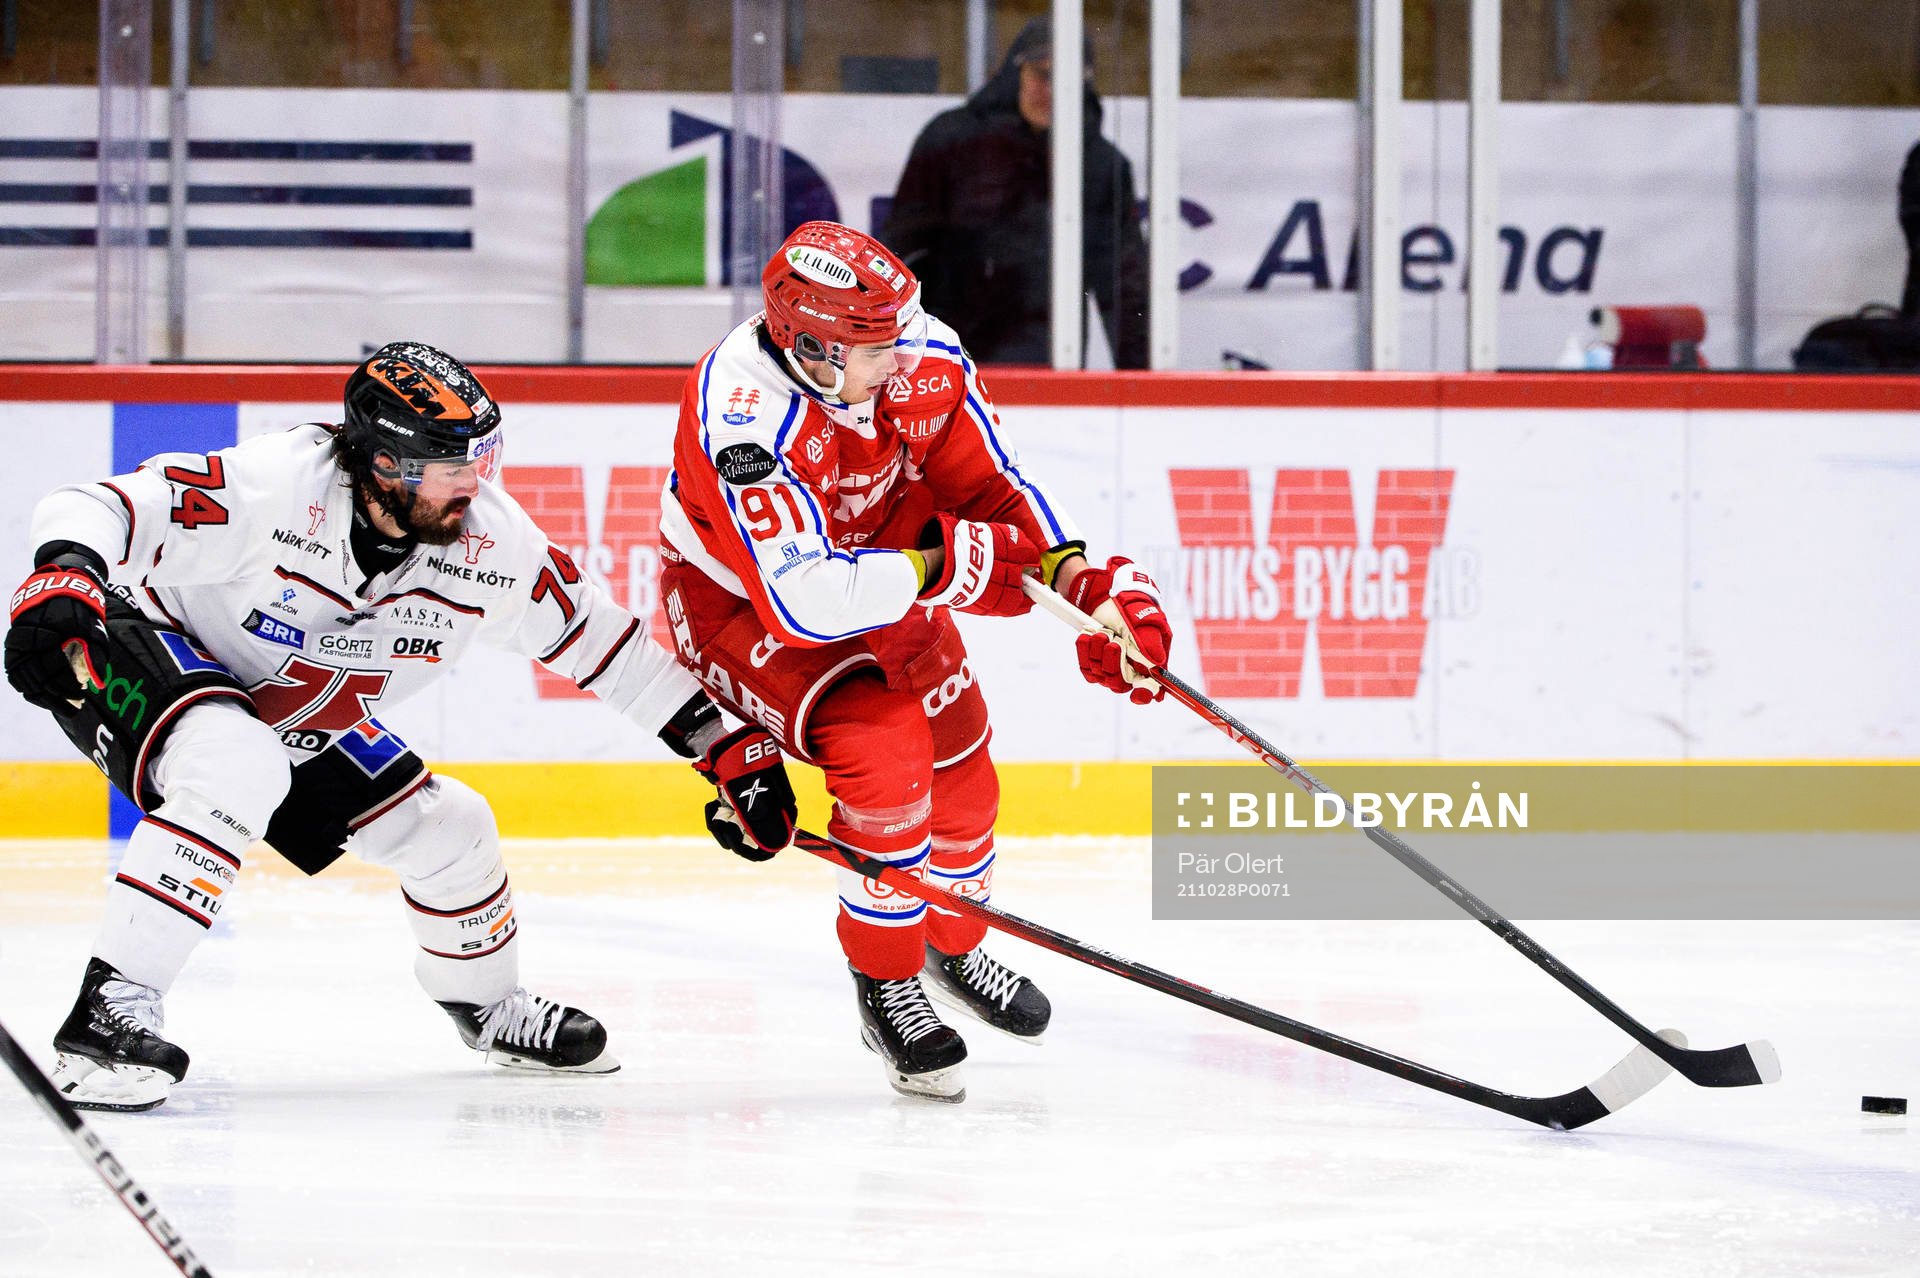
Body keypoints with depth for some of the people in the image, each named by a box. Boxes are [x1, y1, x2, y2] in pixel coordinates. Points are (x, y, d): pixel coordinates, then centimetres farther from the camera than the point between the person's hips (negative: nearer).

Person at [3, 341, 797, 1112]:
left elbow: (596, 637, -3)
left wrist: (725, 742, -4)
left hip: (300, 719, 7)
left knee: (448, 832, 5)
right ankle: (109, 1013, -36)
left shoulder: (488, 541, -15)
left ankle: (487, 1005, 37)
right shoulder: (273, 488, -34)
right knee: (234, 770, -38)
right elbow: (93, 511, -36)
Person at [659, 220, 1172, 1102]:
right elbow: (802, 602, -42)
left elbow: (993, 488, -8)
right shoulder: (742, 413, -38)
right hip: (738, 603, -6)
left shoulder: (925, 359, -20)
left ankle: (952, 946, 41)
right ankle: (885, 986, -2)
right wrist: (951, 566, -40)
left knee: (958, 770, 10)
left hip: (875, 574, 7)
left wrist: (1086, 584, -22)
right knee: (884, 756, -23)